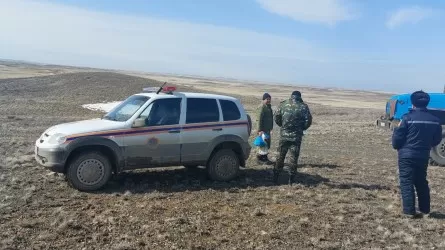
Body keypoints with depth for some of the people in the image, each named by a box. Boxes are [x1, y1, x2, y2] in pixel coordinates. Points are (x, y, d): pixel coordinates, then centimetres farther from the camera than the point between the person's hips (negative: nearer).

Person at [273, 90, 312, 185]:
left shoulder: (283, 104, 1)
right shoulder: (303, 106, -3)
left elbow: (276, 117, 2)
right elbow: (308, 121, -6)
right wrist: (301, 128, 10)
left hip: (284, 135, 1)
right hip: (296, 136, -1)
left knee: (280, 156, 11)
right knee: (294, 158, 8)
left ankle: (275, 177, 16)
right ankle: (291, 179, 11)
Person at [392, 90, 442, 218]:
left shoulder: (408, 117, -13)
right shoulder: (435, 120, 3)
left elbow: (398, 137, -10)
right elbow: (437, 139, 11)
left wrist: (396, 146, 10)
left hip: (407, 155, -5)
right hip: (423, 156, 5)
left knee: (406, 182, 0)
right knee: (421, 182, 18)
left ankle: (409, 211, -2)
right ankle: (425, 209, 25)